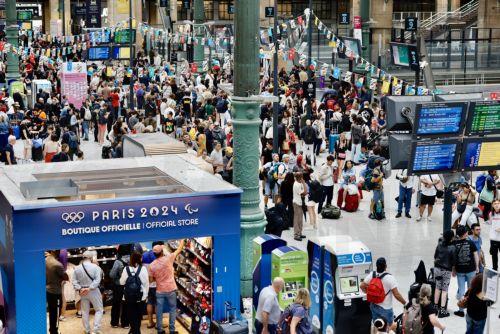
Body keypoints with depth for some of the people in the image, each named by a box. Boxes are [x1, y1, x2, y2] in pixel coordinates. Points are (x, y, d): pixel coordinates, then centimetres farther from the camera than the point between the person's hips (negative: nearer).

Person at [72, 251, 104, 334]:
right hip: (94, 291, -3)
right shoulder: (95, 267, -11)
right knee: (99, 310, 8)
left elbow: (74, 281, -5)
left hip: (82, 292, 3)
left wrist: (79, 289, -11)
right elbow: (97, 280, -19)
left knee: (85, 311, 15)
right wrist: (90, 288, -19)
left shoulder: (77, 268, -1)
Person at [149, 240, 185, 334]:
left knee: (159, 311, 10)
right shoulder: (168, 258, -14)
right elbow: (179, 249, -3)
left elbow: (151, 280, 0)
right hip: (171, 290, -2)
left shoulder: (152, 265, -7)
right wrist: (182, 240, 11)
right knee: (172, 309, 10)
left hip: (159, 291, 2)